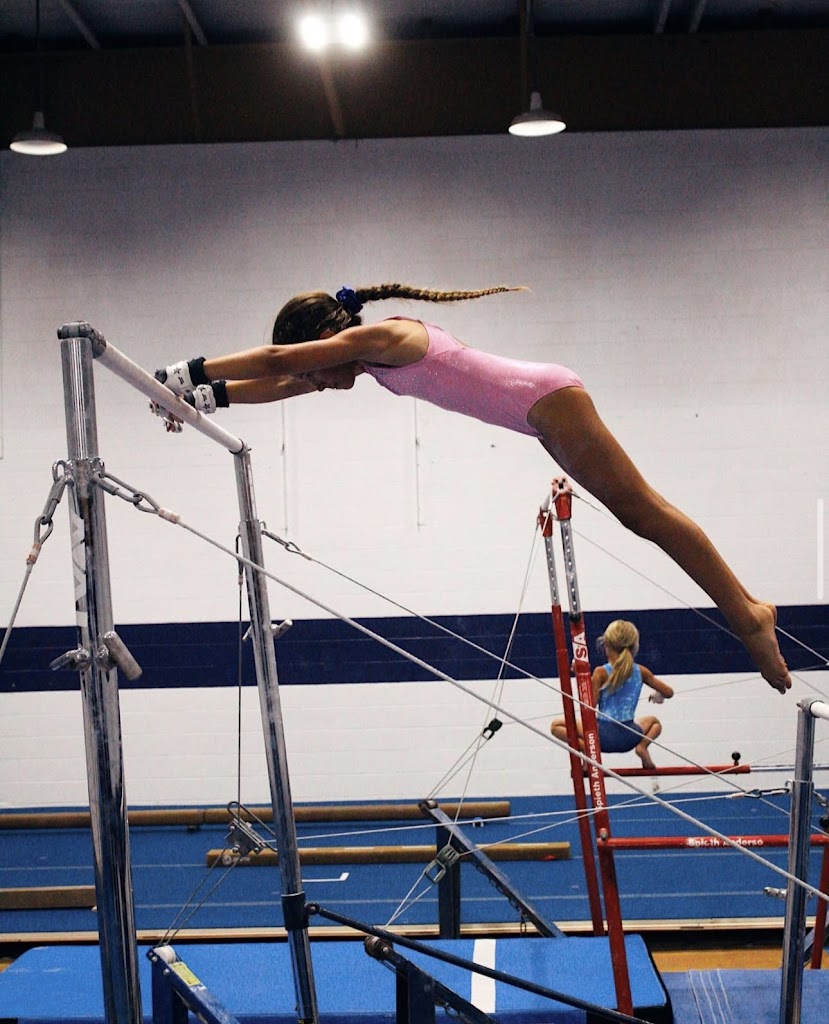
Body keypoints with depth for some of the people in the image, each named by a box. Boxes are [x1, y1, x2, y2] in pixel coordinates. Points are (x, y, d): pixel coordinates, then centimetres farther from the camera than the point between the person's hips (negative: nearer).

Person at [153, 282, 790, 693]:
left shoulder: (380, 337, -16)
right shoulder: (370, 356, 11)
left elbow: (277, 359, -22)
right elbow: (285, 383, 15)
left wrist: (191, 371, -20)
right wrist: (211, 396, 8)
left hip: (548, 399, -10)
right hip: (543, 410, 10)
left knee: (642, 509, -6)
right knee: (640, 513, 11)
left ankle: (746, 613, -1)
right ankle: (745, 610, 16)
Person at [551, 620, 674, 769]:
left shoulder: (601, 673, -11)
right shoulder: (640, 671, 1)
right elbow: (668, 692, 9)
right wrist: (657, 696, 32)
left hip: (604, 736, -3)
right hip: (629, 738, 3)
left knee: (557, 725, 11)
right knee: (654, 721, 36)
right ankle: (642, 746, 4)